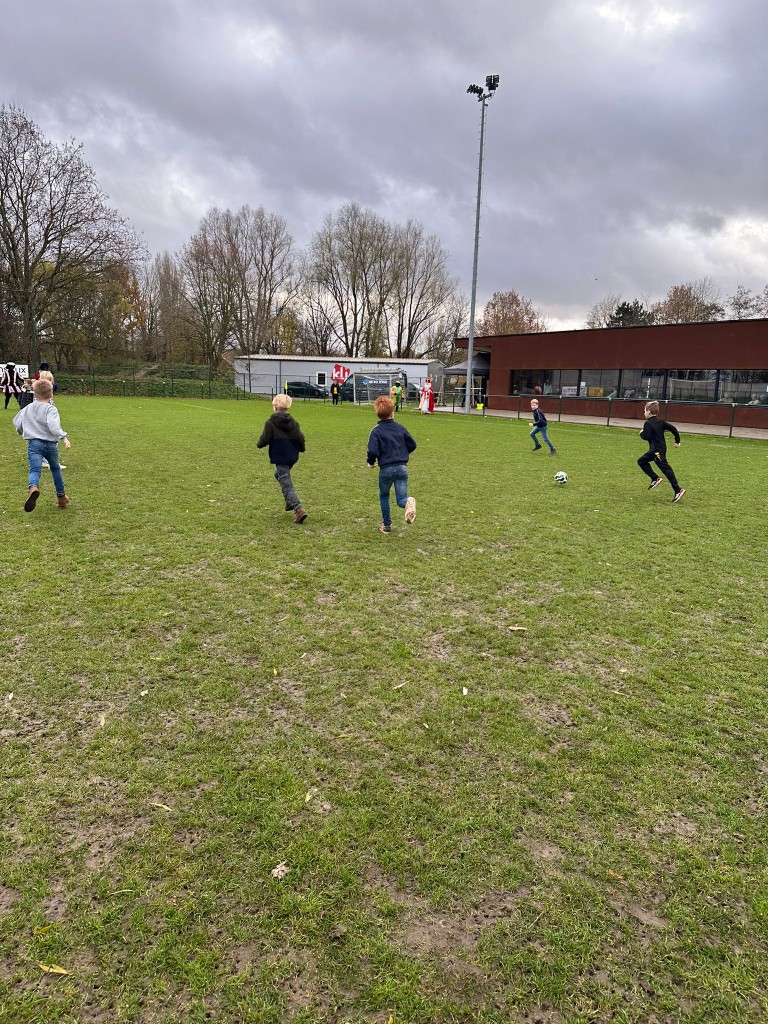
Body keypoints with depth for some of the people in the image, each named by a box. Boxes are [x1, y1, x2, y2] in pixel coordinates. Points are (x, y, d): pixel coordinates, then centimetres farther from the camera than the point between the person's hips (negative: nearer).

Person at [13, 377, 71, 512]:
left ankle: (33, 488, -48)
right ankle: (61, 496, 28)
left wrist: (23, 432, 40)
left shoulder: (26, 409, 11)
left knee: (35, 469, -14)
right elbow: (53, 426, -23)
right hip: (51, 444, -1)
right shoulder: (51, 409, -7)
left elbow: (17, 423, 22)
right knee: (55, 469, 21)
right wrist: (64, 438, -24)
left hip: (34, 444, 1)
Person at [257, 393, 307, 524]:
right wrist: (302, 448, 23)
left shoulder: (270, 423, -12)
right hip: (292, 457, 7)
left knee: (287, 485, -5)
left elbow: (264, 440, -13)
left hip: (280, 458, -7)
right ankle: (290, 502, 29)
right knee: (279, 475, 31)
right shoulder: (293, 422, 3)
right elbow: (300, 438, 3)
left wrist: (259, 444, 10)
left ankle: (299, 509, -19)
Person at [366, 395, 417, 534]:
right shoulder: (400, 427, 6)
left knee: (384, 496, 22)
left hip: (386, 469, -2)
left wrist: (370, 462, 4)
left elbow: (373, 451, -17)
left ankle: (386, 525, 26)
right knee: (401, 499, 2)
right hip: (402, 468, 2)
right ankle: (408, 502, -34)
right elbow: (412, 445, 12)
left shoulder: (376, 431, -7)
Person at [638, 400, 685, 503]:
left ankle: (678, 490, -11)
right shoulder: (661, 422, 10)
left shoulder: (648, 423, -14)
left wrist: (641, 433, 1)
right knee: (642, 461, 18)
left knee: (666, 469, -10)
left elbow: (646, 437, -21)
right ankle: (655, 478, 13)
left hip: (657, 451, -9)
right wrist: (677, 441, 17)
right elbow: (673, 428, 9)